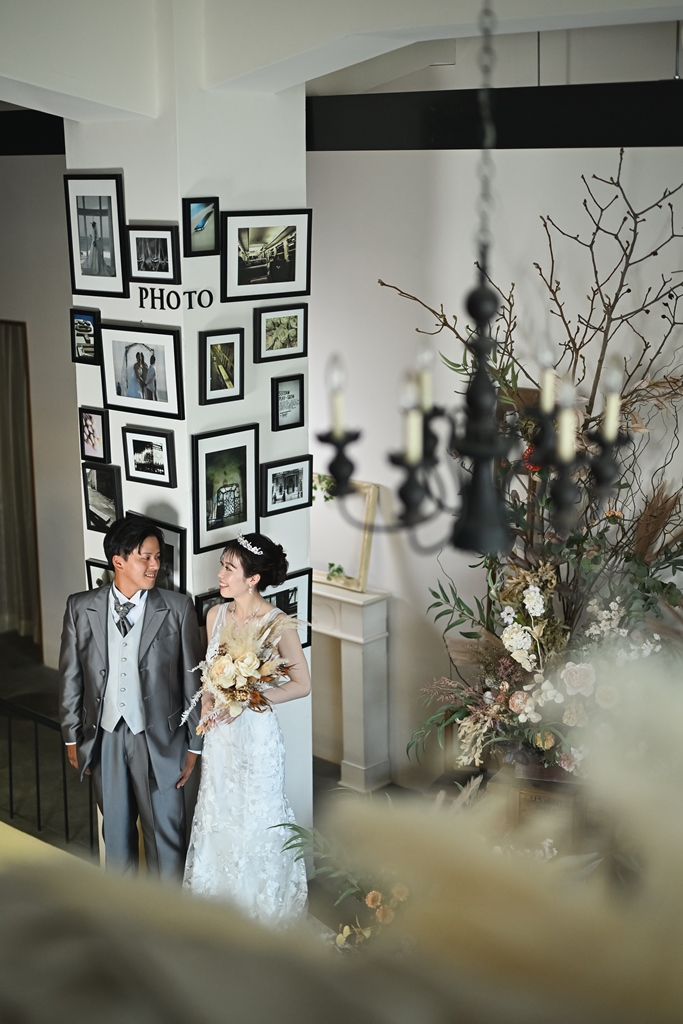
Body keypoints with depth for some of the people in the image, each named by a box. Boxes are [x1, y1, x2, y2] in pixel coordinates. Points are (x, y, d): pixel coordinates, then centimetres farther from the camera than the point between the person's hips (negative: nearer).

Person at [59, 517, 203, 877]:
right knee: (116, 828, 18)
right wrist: (72, 736, 7)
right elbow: (70, 675, 5)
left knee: (166, 830, 6)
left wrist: (194, 745, -3)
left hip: (158, 738, -2)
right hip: (104, 737, 2)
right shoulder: (80, 607, -2)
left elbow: (192, 678, -4)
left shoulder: (177, 608, -7)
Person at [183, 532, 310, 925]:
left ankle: (263, 900, 27)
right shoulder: (216, 615, 0)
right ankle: (223, 891, 34)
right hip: (220, 731, 6)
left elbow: (303, 684, -13)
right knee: (218, 812, 15)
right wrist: (208, 701, -6)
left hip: (257, 730, -5)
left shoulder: (277, 623, -17)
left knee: (257, 816, 8)